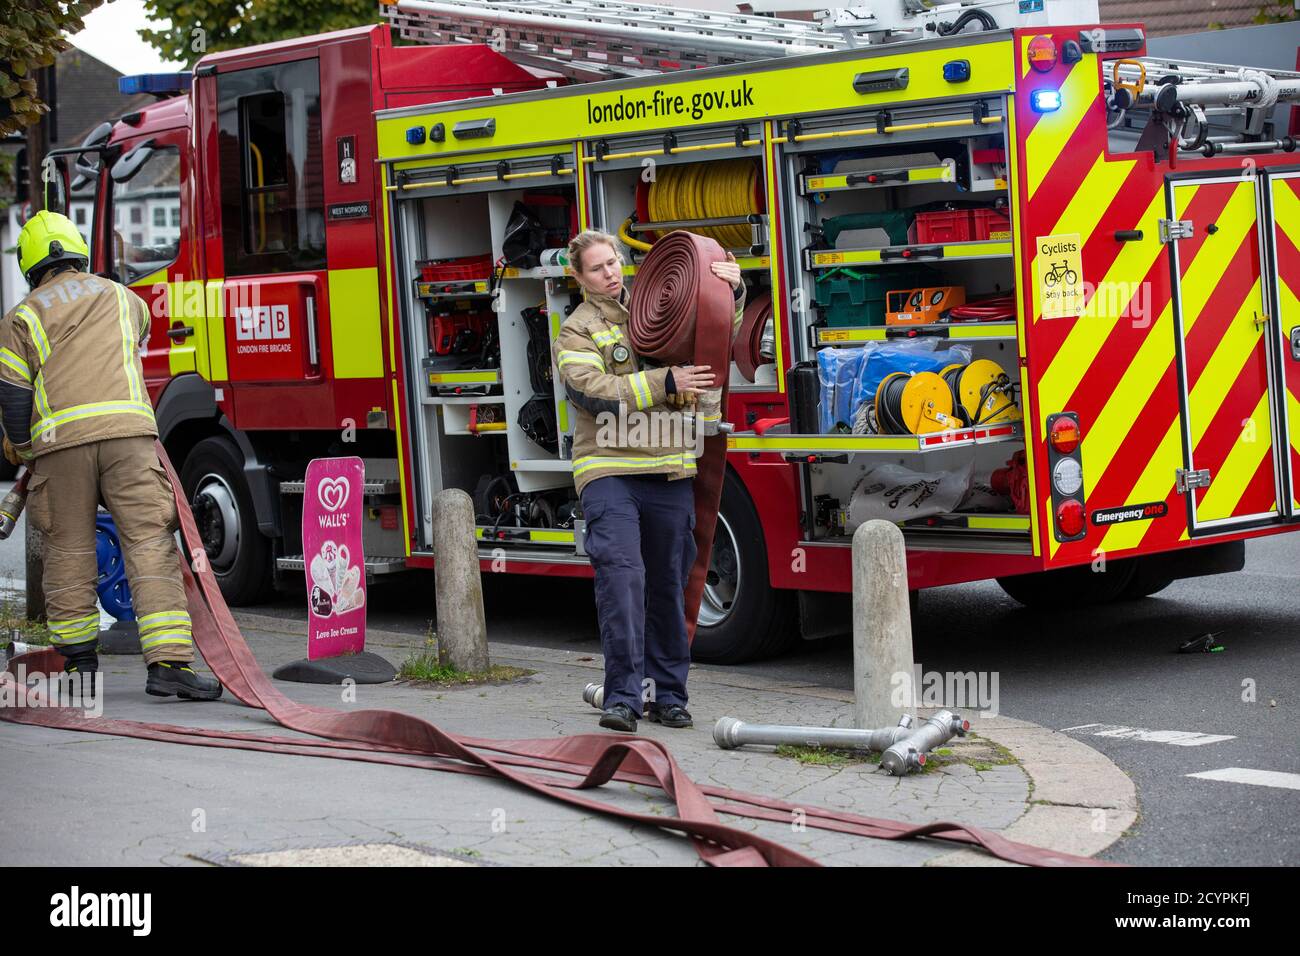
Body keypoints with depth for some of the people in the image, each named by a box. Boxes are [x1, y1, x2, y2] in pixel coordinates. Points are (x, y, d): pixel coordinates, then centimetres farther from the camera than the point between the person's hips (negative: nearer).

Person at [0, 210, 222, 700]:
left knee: (68, 552, 10)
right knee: (150, 543, -4)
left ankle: (78, 662, 16)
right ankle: (169, 662, -13)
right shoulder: (121, 298, 20)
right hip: (127, 429, 0)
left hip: (59, 440, 0)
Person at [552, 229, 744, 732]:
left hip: (669, 471, 5)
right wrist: (665, 383, -21)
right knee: (621, 573, -19)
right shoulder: (576, 332, 3)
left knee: (669, 586, 7)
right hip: (608, 470, -4)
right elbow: (594, 389, -13)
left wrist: (732, 289, 6)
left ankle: (667, 693, 16)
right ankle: (624, 695, -17)